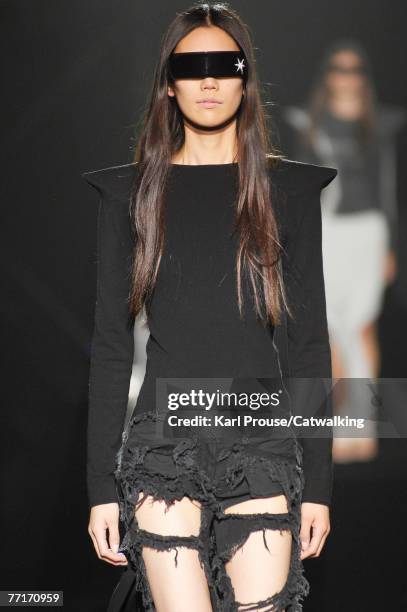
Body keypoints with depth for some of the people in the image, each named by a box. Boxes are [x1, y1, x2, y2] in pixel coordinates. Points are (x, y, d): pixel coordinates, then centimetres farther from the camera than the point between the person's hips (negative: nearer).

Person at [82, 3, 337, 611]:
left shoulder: (288, 189, 8)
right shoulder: (132, 192, 7)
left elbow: (309, 339, 7)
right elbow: (110, 345, 7)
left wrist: (318, 483, 3)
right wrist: (101, 487, 2)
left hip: (263, 445, 1)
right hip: (165, 440, 0)